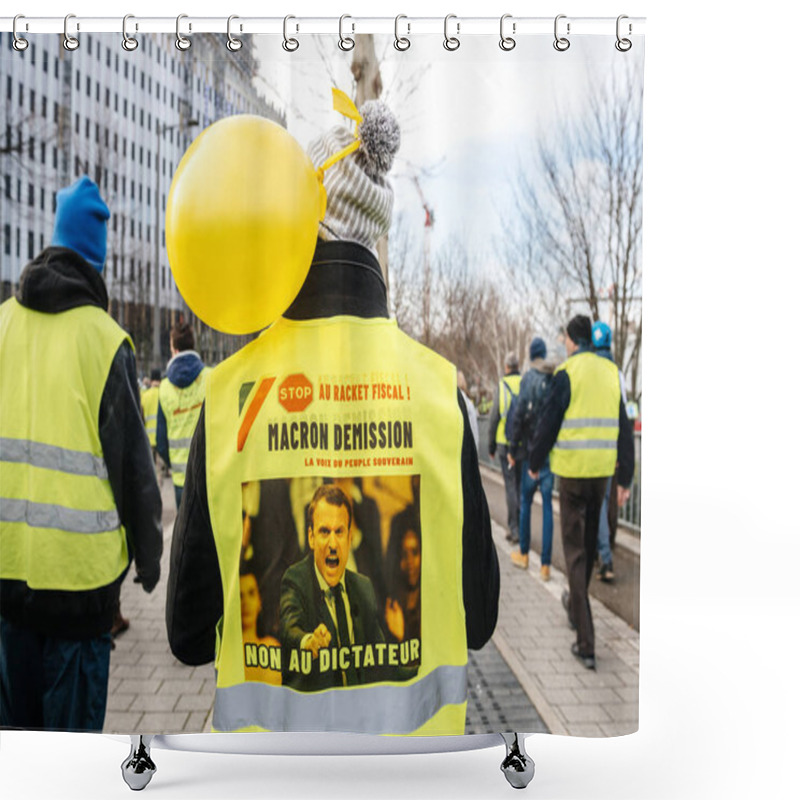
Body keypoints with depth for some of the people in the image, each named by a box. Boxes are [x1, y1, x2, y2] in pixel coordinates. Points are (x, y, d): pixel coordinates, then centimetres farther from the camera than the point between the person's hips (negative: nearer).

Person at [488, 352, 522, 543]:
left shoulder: (501, 386, -4)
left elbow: (494, 417, -3)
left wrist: (491, 446, 6)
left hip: (506, 443, -2)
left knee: (510, 486, 2)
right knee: (521, 485, 12)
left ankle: (514, 529, 0)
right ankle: (521, 526, 17)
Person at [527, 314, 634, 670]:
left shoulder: (567, 372, -8)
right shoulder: (611, 372, 8)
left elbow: (548, 423, -7)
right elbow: (624, 429, 9)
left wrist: (535, 463, 8)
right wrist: (626, 477, 14)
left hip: (572, 469, -5)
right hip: (602, 468, 5)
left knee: (575, 549, -1)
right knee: (590, 542, 21)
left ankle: (586, 643, -3)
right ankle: (574, 604, 42)